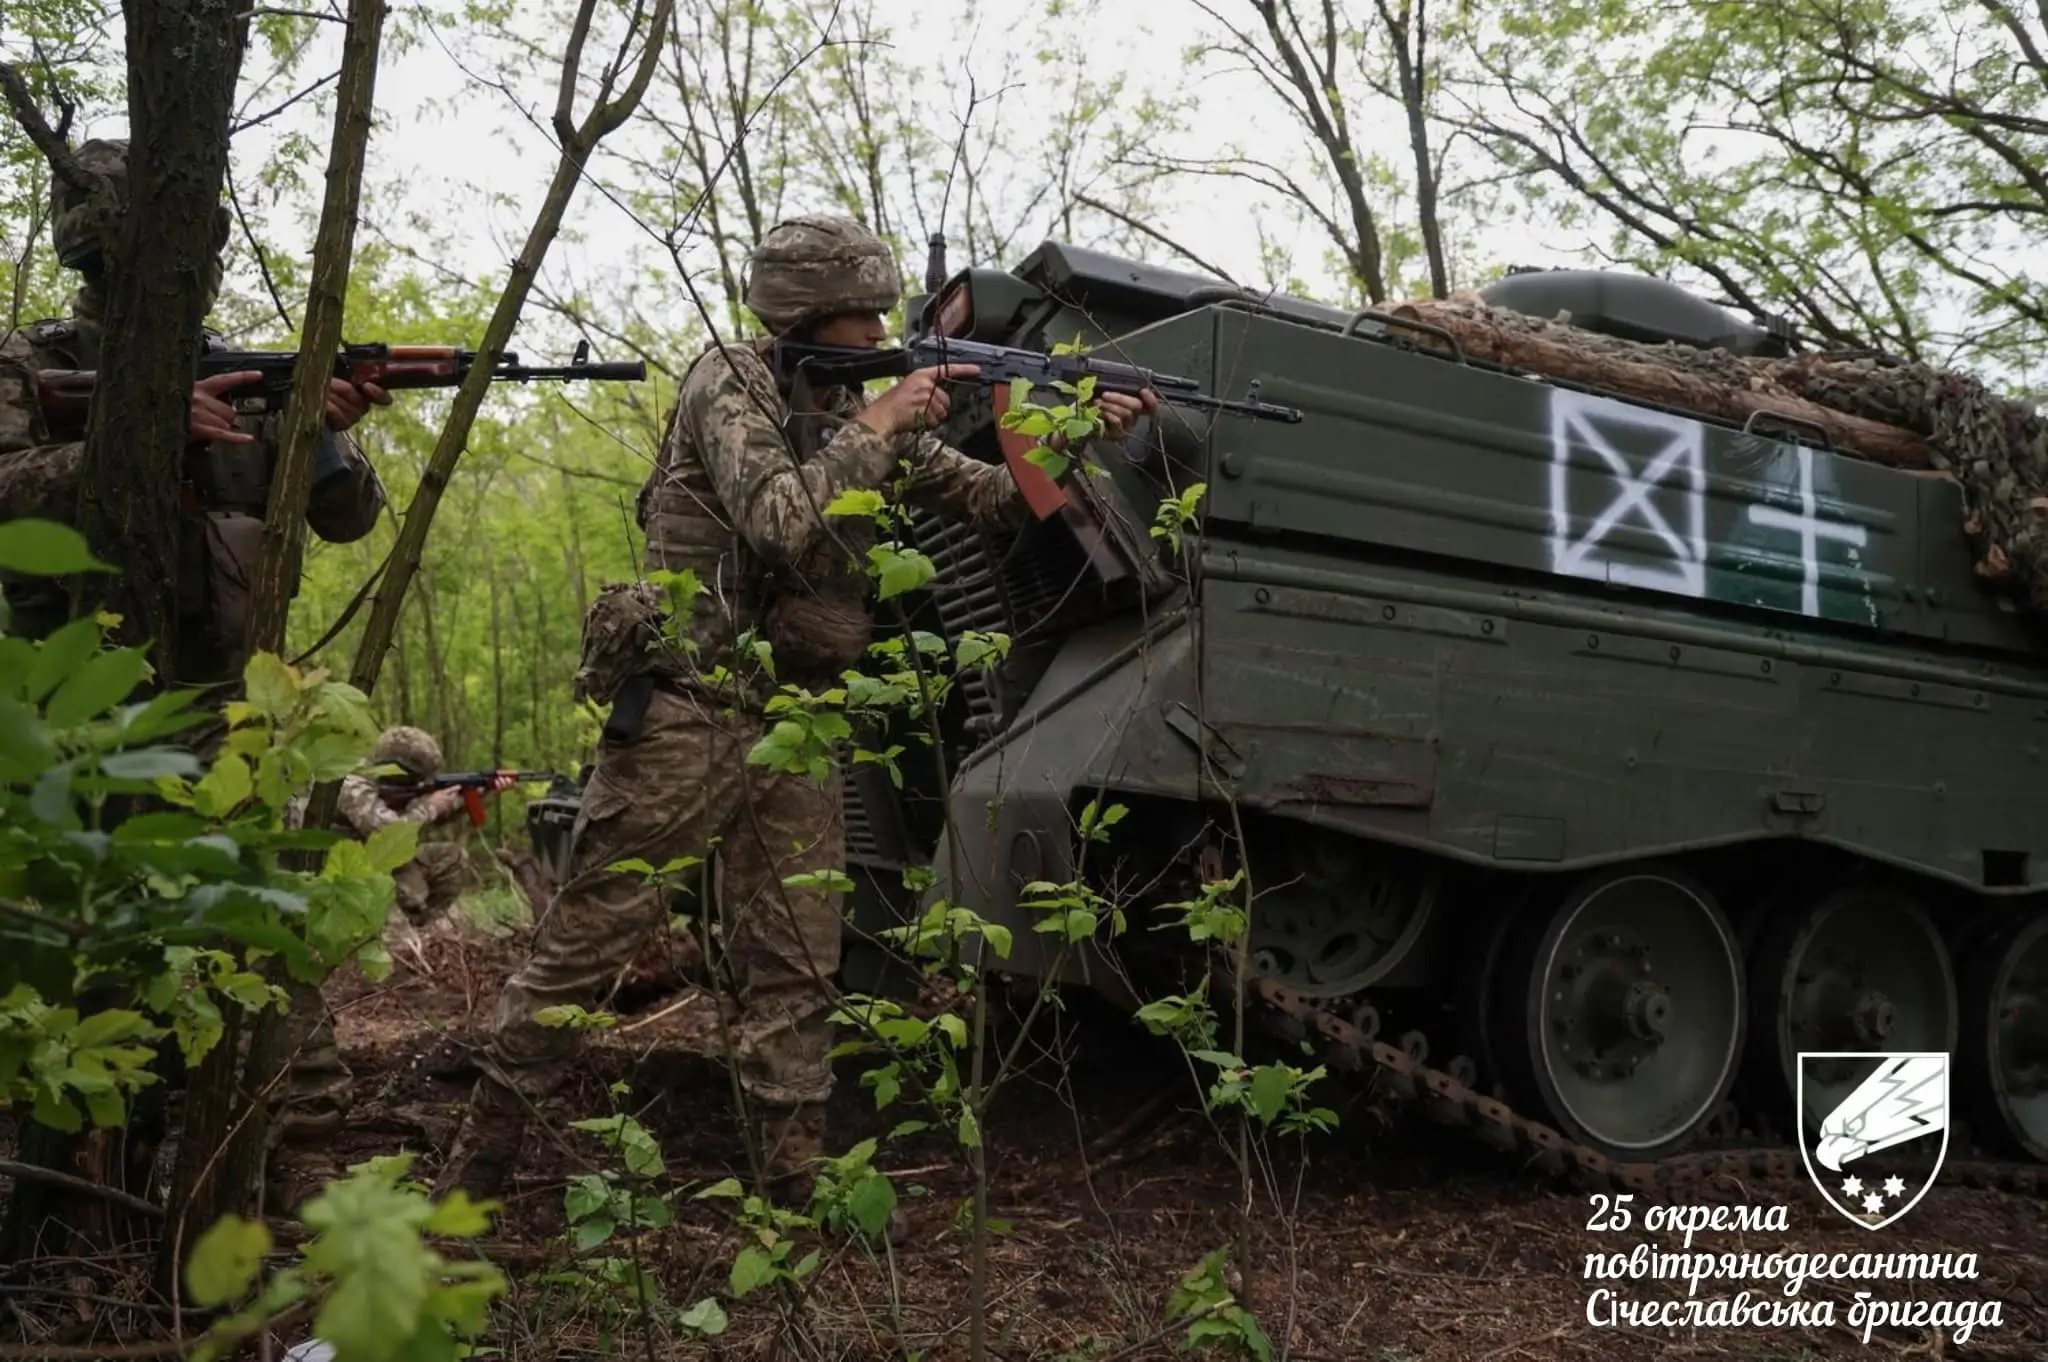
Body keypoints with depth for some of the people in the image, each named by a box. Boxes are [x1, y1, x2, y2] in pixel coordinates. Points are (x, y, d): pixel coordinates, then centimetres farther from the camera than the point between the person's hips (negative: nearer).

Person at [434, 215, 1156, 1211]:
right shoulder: (728, 383, -6)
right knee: (592, 933, -1)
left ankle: (794, 1174, 12)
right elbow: (785, 520, -21)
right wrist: (880, 424, -13)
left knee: (797, 961, 6)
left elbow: (996, 500, 14)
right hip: (686, 708, -6)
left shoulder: (856, 413, 13)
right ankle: (481, 1148, 11)